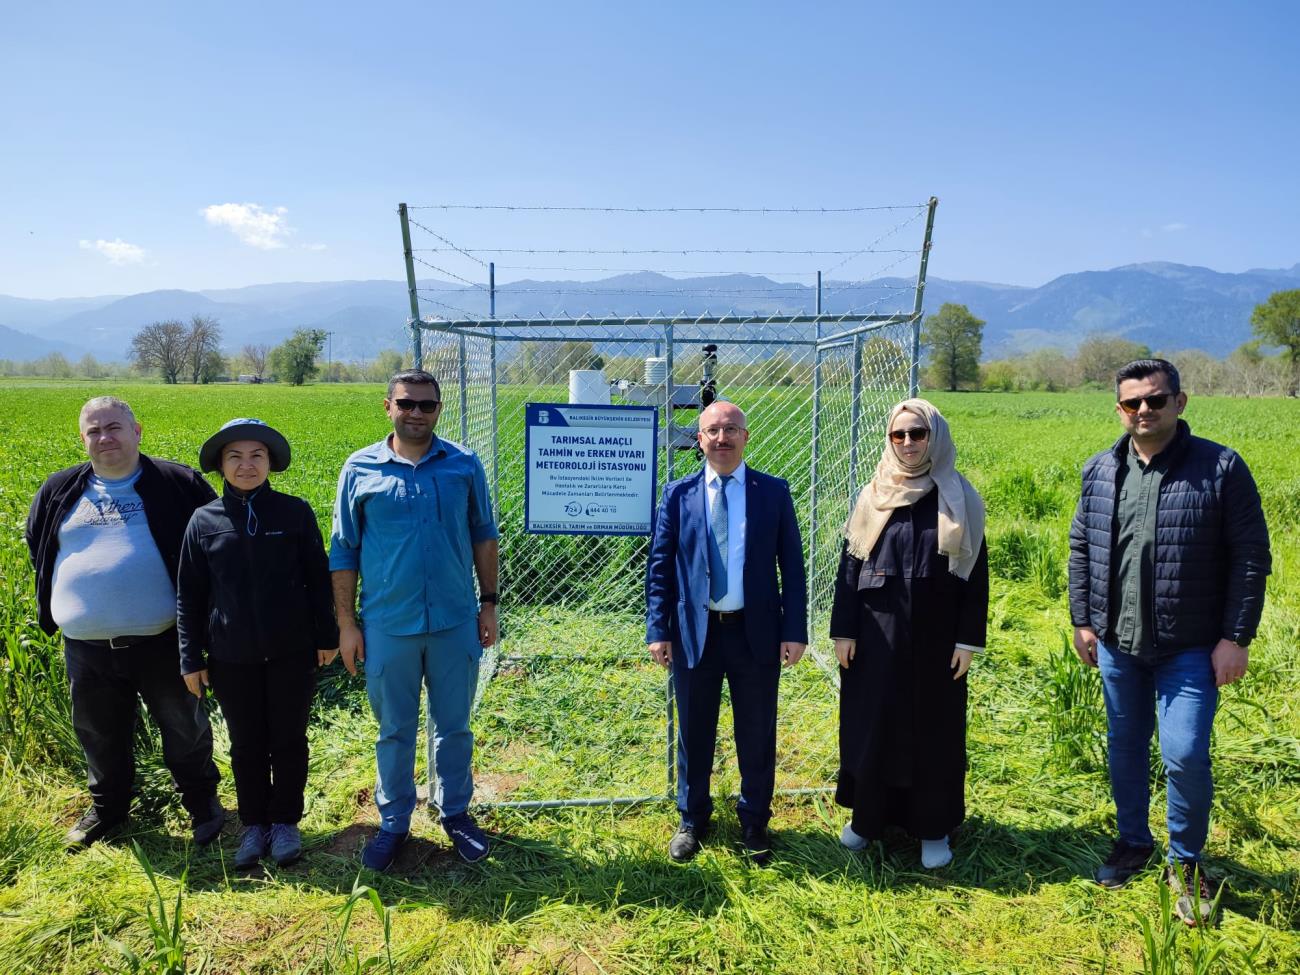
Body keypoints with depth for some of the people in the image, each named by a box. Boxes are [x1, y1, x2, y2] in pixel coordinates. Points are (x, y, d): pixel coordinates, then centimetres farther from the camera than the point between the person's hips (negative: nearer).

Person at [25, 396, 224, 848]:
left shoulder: (177, 483, -5)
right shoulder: (59, 491, 7)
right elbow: (38, 548, 22)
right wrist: (55, 607, 13)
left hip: (161, 641, -3)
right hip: (86, 646, 4)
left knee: (184, 729, 11)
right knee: (100, 735, 20)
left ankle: (202, 802, 31)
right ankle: (107, 808, 43)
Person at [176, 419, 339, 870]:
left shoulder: (295, 512, -5)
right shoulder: (204, 521, -1)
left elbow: (318, 578, 1)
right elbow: (189, 595, 4)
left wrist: (326, 636, 2)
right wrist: (191, 658, 3)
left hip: (291, 652, -1)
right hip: (232, 658, 1)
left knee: (289, 740, 11)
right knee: (246, 745, 14)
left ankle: (285, 821, 29)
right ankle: (254, 824, 31)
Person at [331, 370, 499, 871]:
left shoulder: (464, 464, 0)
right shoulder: (360, 468, -2)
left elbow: (482, 535, 7)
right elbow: (343, 551, 2)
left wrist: (489, 602, 5)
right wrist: (346, 622, 0)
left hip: (455, 622, 1)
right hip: (388, 626, 0)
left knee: (454, 726, 14)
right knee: (394, 731, 14)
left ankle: (455, 812, 33)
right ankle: (393, 822, 32)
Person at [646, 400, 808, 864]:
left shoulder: (774, 492, -1)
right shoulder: (678, 494, -1)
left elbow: (792, 564, -1)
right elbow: (659, 566, 1)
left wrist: (795, 630, -6)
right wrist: (658, 630, -5)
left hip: (756, 632, 0)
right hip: (695, 631, 1)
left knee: (757, 734, 12)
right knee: (694, 732, 14)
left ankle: (754, 821, 33)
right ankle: (692, 819, 35)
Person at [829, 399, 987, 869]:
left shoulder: (959, 499, -1)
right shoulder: (873, 496, 2)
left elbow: (975, 573, -1)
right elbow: (849, 566, 2)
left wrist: (969, 639, -6)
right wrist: (843, 630, -2)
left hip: (935, 636, -1)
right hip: (878, 633, 1)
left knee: (933, 728, 9)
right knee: (871, 723, 9)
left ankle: (933, 828, 25)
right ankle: (868, 815, 27)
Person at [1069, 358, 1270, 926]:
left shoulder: (1220, 468, -9)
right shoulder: (1100, 471, 3)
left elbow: (1251, 556, -7)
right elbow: (1080, 548, 10)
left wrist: (1236, 637, -10)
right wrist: (1082, 621, 7)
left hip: (1189, 648, -4)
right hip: (1116, 644, 4)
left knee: (1185, 755, -6)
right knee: (1125, 747, 16)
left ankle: (1186, 863, 19)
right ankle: (1132, 841, 37)